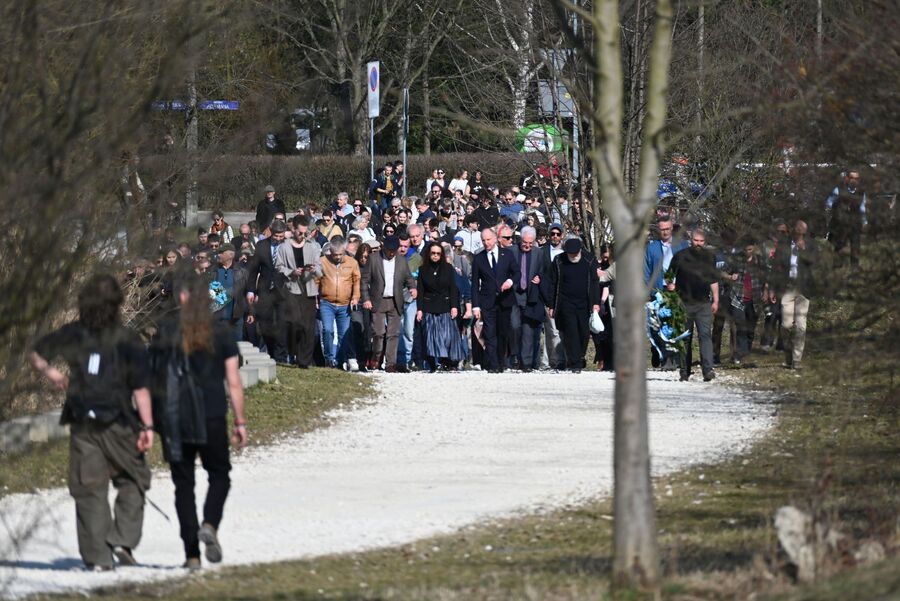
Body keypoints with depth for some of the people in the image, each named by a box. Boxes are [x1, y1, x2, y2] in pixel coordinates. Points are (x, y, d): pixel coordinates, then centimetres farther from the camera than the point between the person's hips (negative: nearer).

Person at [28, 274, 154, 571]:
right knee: (131, 482, 13)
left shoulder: (72, 335, 2)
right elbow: (140, 387, -10)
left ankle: (97, 557, 2)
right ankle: (123, 540, -3)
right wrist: (147, 426, -9)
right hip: (118, 424, -2)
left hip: (83, 424, 2)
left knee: (89, 490, 5)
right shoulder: (127, 340, -7)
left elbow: (36, 354, 12)